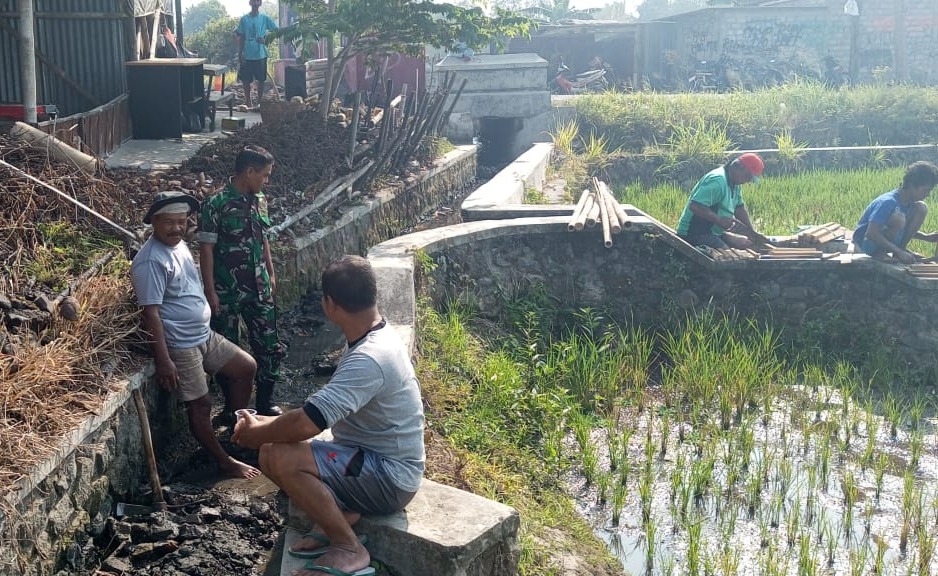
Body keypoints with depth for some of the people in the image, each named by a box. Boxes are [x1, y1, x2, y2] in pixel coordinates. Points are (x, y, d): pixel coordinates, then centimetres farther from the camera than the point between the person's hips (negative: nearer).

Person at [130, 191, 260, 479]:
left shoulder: (180, 245, 7)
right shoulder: (150, 260, -21)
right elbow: (151, 313, -22)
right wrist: (164, 360, -23)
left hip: (205, 335, 9)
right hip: (180, 346, -9)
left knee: (247, 367, 15)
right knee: (200, 405, 3)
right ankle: (225, 461, 18)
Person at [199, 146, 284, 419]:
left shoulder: (259, 201, 5)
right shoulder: (216, 205, -14)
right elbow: (206, 248, -13)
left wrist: (271, 274, 17)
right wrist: (210, 291, -14)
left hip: (259, 289, 6)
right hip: (227, 292, -6)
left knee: (271, 347, 7)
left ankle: (265, 402, 23)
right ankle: (231, 407, 23)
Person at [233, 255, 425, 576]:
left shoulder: (369, 359, -28)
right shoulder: (377, 337, 4)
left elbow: (306, 424, -32)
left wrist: (255, 435, -12)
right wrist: (270, 426, 6)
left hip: (389, 478, -10)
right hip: (381, 462, 10)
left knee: (277, 457, -24)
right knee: (281, 441, 9)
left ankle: (349, 550, -10)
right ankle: (340, 517, 2)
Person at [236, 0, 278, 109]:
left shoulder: (265, 18, 0)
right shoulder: (244, 19, 1)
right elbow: (241, 38, 2)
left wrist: (266, 40, -12)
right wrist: (239, 54, -4)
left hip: (261, 55, 0)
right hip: (247, 55, 0)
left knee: (261, 79, 6)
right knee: (246, 80, 4)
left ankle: (259, 102, 18)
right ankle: (248, 102, 17)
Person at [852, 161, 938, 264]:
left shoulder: (910, 202, 0)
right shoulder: (888, 202, -27)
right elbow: (871, 234, -33)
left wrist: (926, 237, 0)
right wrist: (898, 252, -34)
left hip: (885, 239, 8)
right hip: (866, 242, -8)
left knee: (921, 208, -3)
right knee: (898, 217, -35)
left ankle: (902, 248, 1)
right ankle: (879, 253, -14)